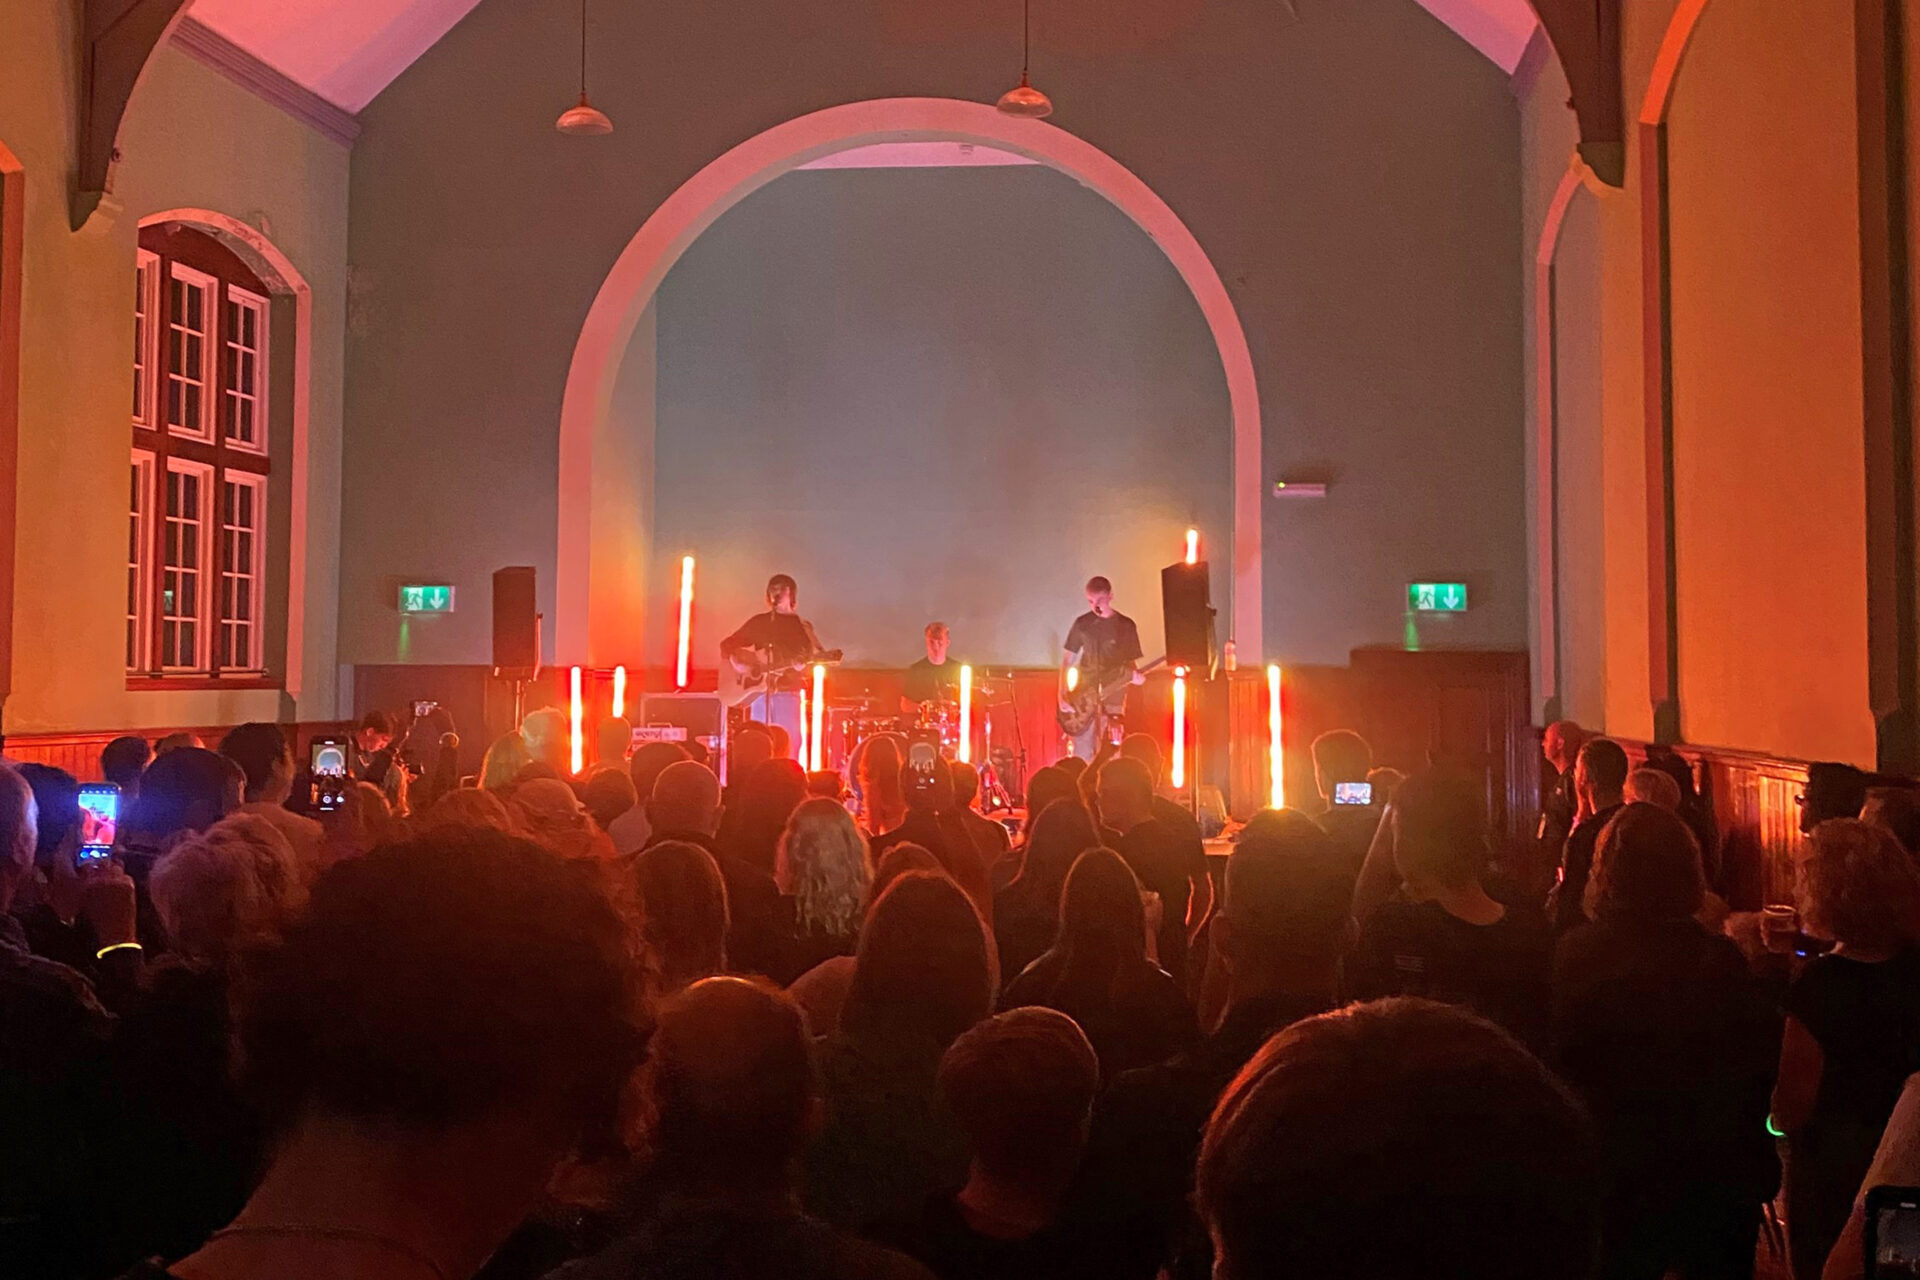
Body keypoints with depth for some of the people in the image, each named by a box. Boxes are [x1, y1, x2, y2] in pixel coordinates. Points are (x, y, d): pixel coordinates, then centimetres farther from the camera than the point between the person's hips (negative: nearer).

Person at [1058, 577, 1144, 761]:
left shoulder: (1125, 625, 4)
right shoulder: (1082, 624, 6)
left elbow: (1131, 662, 8)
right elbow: (1068, 660, 6)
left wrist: (1135, 675, -16)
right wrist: (1062, 696, -4)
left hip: (1113, 700, 0)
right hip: (1084, 700, 0)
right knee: (1082, 758, -5)